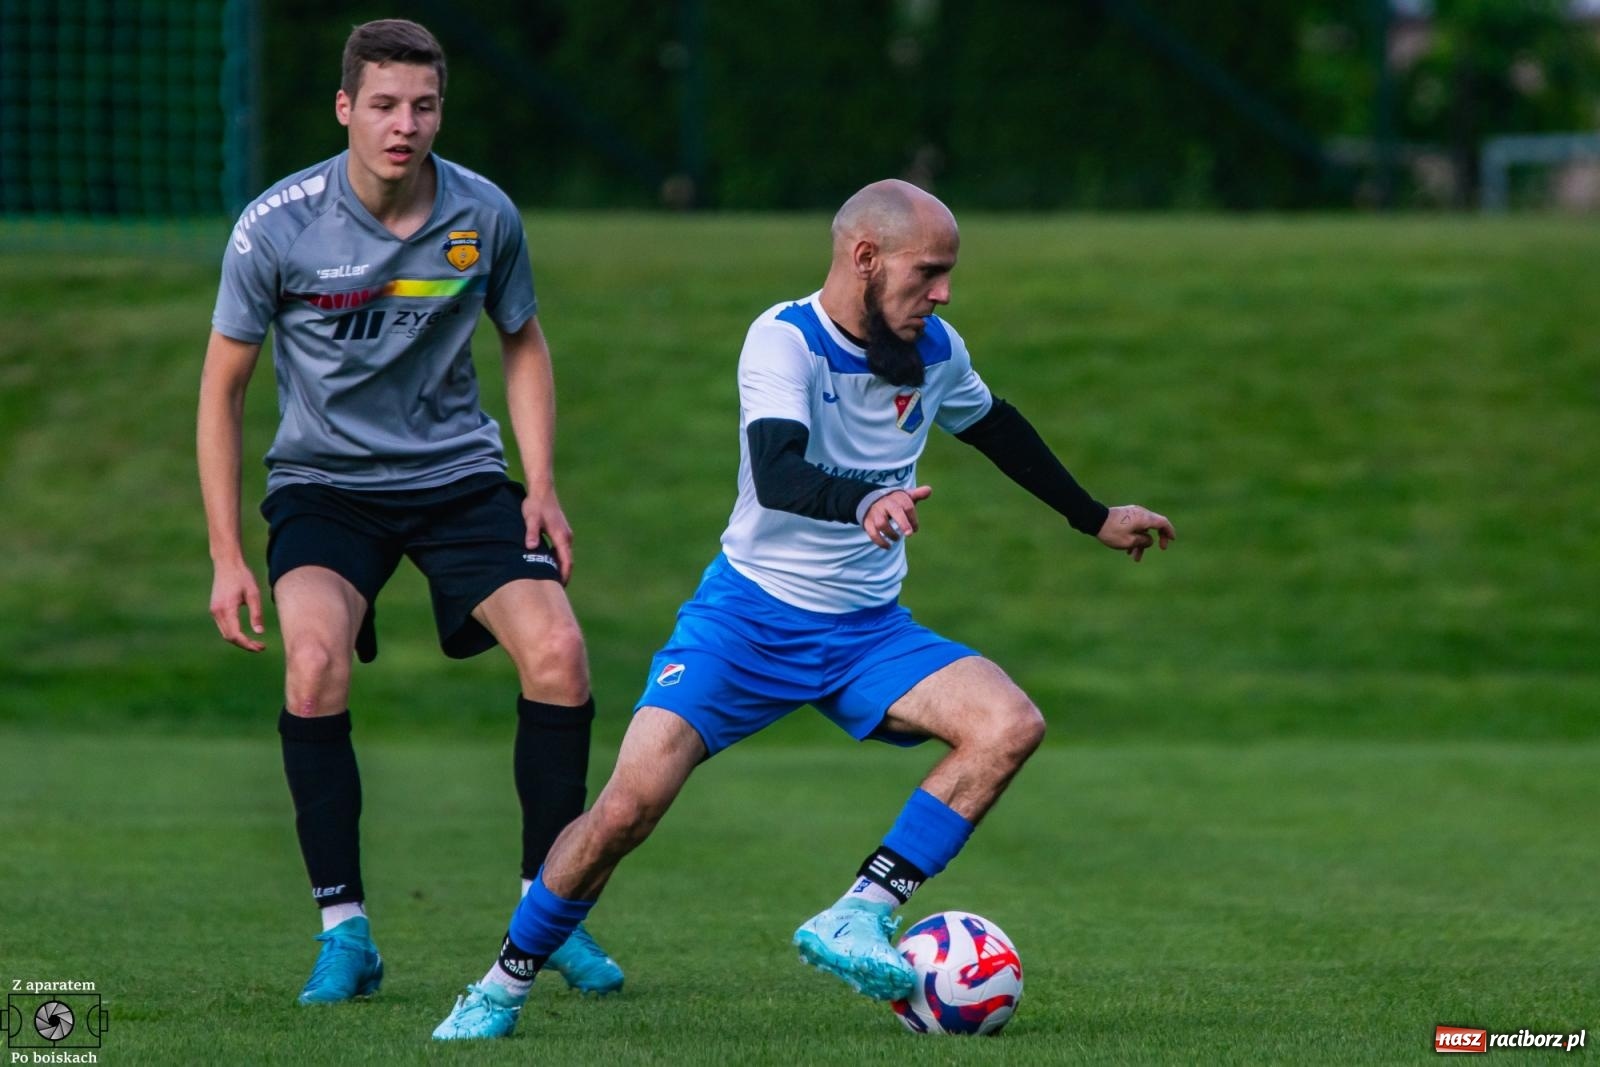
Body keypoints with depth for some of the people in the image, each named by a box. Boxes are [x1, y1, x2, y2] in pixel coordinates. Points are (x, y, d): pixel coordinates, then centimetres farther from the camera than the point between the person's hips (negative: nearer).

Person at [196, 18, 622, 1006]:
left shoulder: (485, 216, -7)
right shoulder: (277, 228, -14)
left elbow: (523, 343, 12)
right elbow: (223, 386, -4)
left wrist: (542, 487, 0)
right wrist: (227, 557, -7)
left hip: (458, 472, 2)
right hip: (325, 480, -2)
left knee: (557, 650, -18)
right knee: (316, 657, -29)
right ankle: (345, 931, -17)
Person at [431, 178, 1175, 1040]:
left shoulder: (933, 350, 1)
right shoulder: (784, 340, -17)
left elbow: (994, 427, 24)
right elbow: (778, 473, -35)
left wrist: (1095, 519, 33)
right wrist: (865, 502, -55)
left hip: (868, 633, 5)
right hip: (750, 616, -5)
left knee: (1011, 725, -21)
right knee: (629, 807, -19)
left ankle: (857, 920, -19)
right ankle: (502, 988, 3)